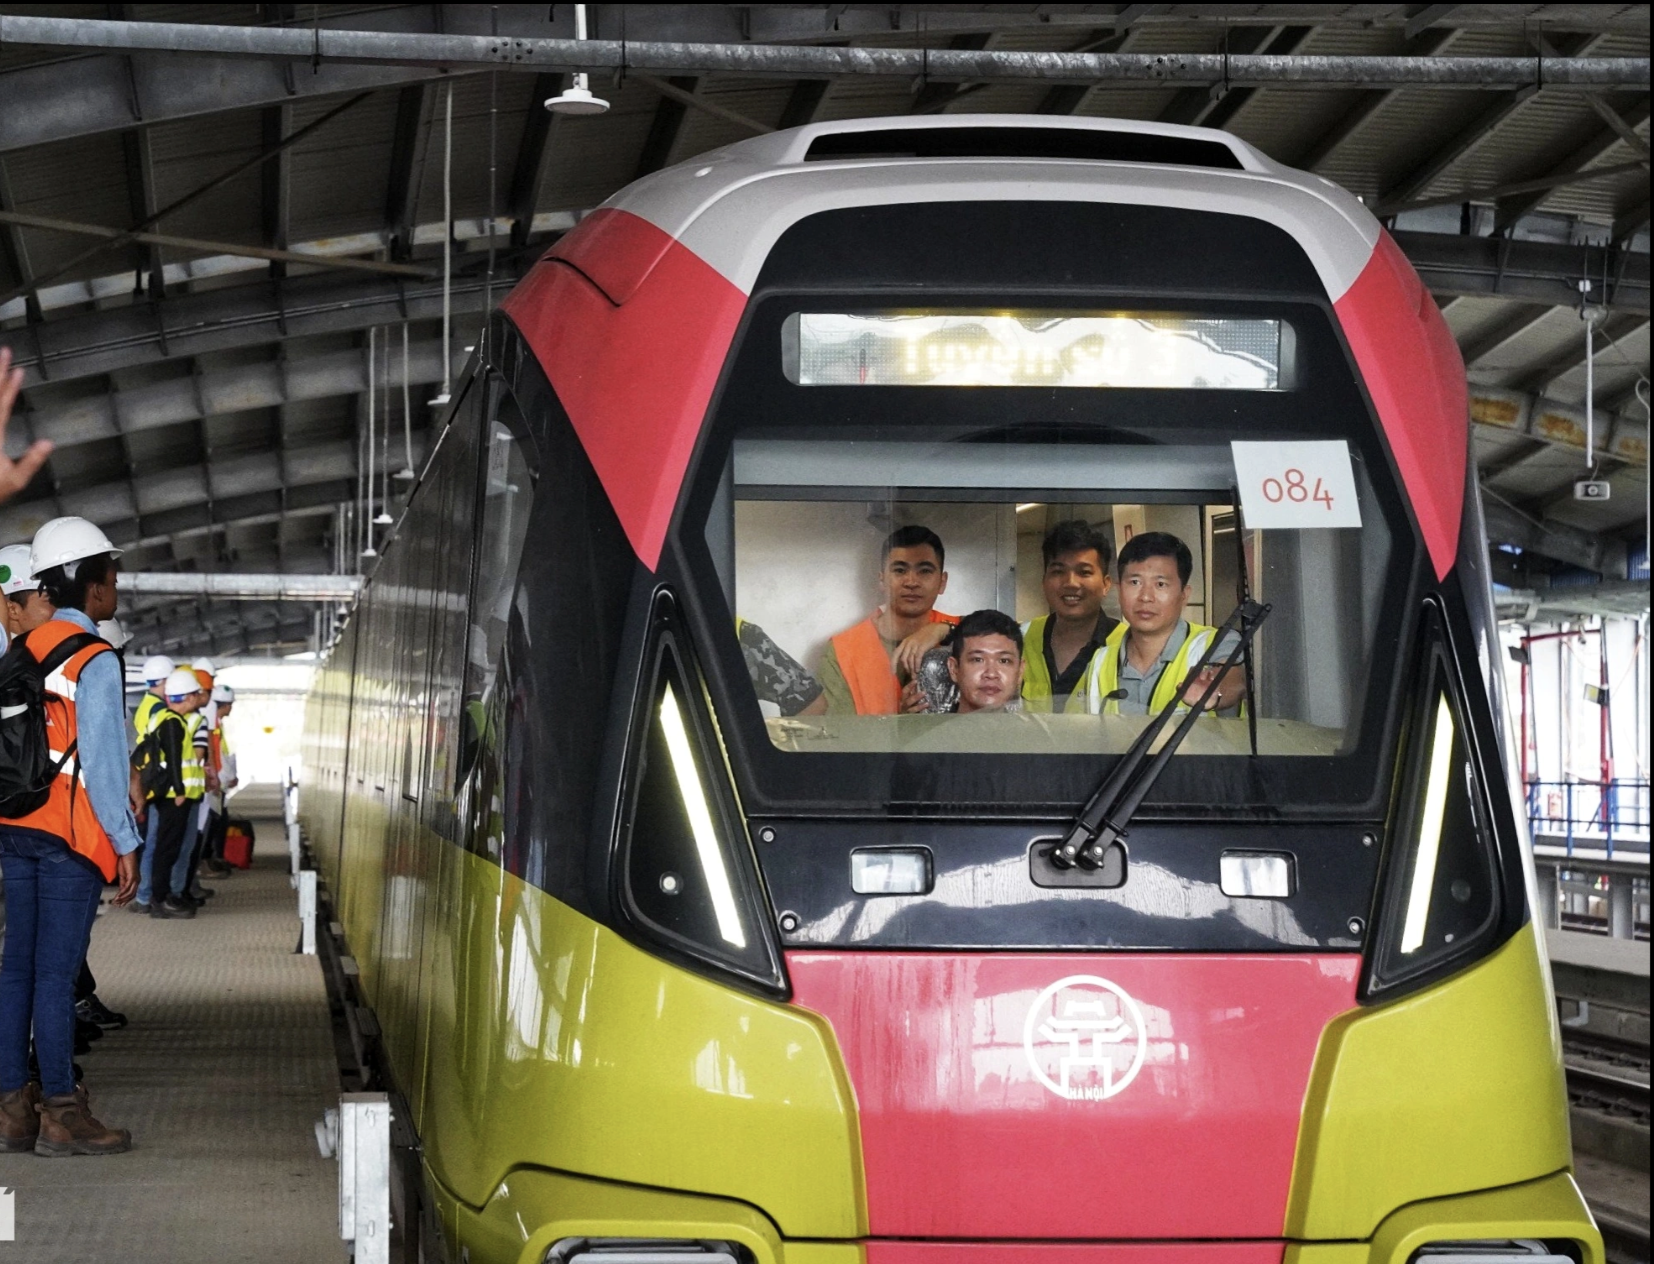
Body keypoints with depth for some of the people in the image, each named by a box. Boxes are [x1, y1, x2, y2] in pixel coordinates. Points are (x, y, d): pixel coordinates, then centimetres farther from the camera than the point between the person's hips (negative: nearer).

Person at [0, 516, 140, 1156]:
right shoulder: (95, 660, -10)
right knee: (56, 972, -5)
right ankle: (60, 1113, -2)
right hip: (72, 833, -7)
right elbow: (101, 758, -14)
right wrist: (126, 843, -9)